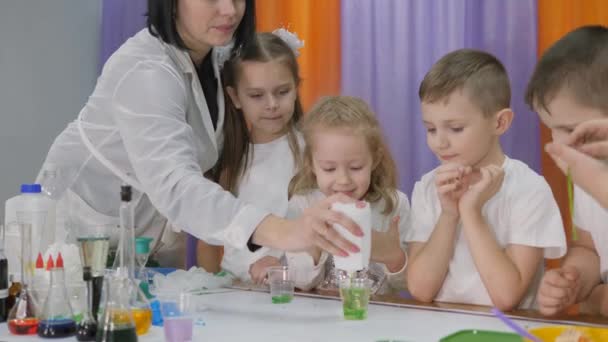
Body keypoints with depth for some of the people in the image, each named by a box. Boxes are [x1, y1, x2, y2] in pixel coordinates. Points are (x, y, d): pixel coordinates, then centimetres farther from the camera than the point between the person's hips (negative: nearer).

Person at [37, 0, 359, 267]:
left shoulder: (215, 52, -7)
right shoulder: (146, 71, -33)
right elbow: (173, 184, -51)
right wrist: (281, 231, -65)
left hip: (150, 226, 7)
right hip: (87, 223, -7)